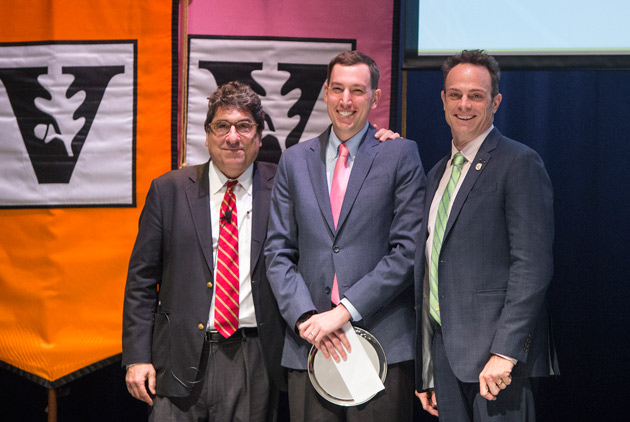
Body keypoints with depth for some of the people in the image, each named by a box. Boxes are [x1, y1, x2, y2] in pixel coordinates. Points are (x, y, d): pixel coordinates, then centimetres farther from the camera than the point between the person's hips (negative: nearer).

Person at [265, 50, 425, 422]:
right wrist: (304, 317, -6)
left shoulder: (401, 155, 2)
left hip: (382, 342, -2)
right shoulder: (295, 161, 13)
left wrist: (345, 310, -11)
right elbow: (278, 252, 9)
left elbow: (408, 249, -5)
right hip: (309, 345, 3)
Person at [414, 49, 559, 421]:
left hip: (497, 355, -7)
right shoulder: (438, 174, 18)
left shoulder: (519, 163, -6)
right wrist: (425, 374, 17)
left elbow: (533, 265, -15)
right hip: (445, 352, 7)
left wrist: (505, 352, -21)